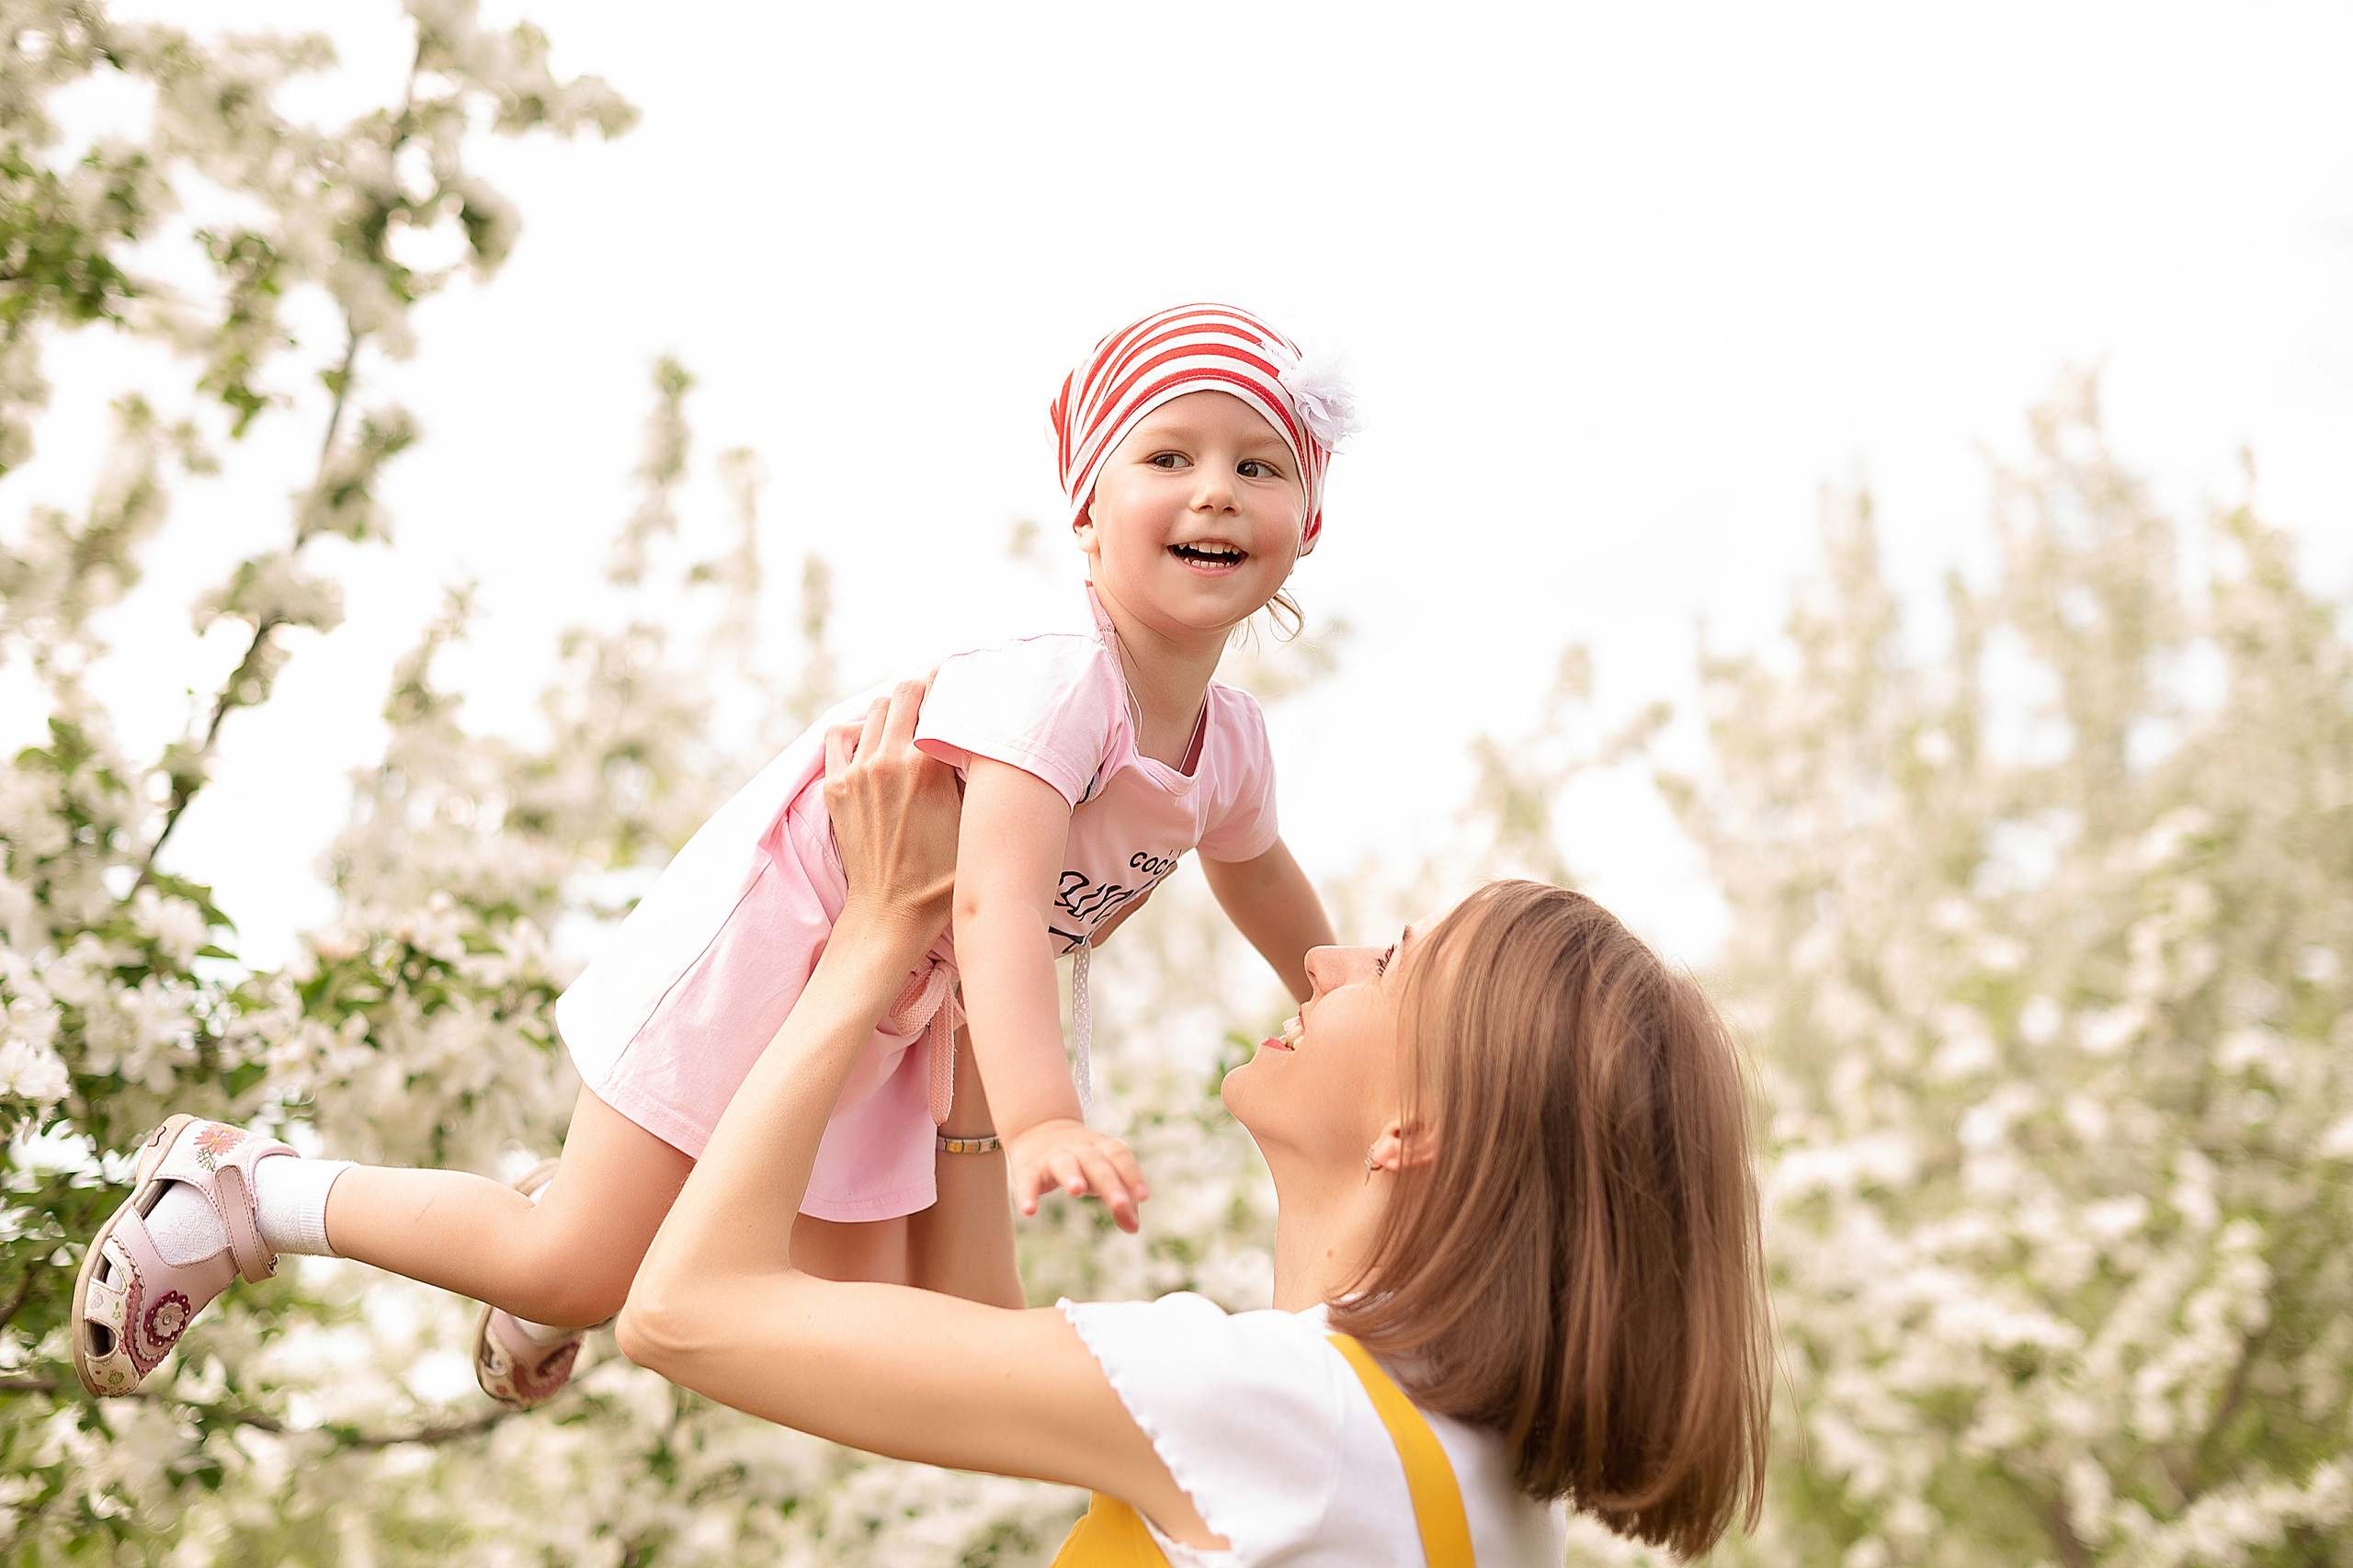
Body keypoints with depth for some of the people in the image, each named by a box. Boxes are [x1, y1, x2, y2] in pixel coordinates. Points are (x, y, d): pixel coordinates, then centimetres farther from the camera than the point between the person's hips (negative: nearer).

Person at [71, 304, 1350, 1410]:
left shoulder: (1229, 741, -4)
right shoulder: (1053, 689, -31)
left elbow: (1262, 884, 18)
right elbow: (997, 904, -46)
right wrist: (1040, 1123, -60)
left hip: (889, 1015, 8)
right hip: (762, 945, -8)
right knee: (583, 1271, -8)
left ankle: (575, 1237, 29)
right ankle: (233, 1189, 12)